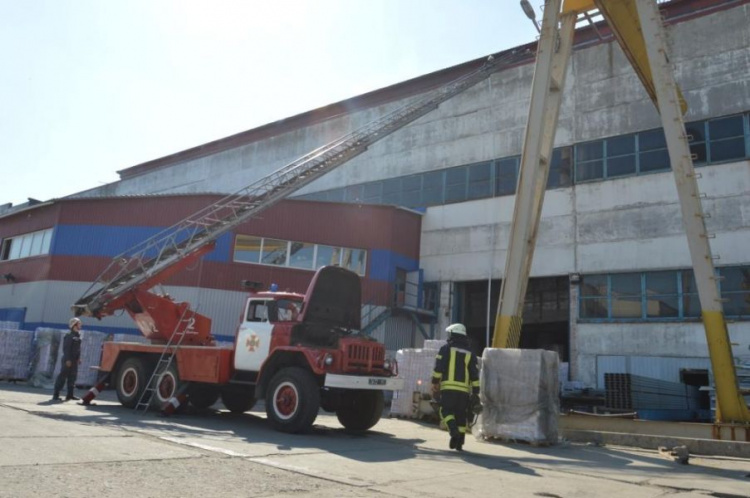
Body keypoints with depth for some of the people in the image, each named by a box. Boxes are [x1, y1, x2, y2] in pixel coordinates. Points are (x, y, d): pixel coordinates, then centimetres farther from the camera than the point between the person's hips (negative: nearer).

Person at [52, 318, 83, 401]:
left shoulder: (78, 335, 14)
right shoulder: (69, 335, -12)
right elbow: (66, 348, -17)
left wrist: (79, 358, 13)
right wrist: (68, 359, -22)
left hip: (75, 360, 9)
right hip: (68, 360, -9)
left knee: (72, 377, 11)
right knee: (62, 377, -7)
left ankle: (70, 394, 17)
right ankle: (56, 395, -3)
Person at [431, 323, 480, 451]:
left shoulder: (446, 349, 4)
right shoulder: (470, 353, 14)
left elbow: (438, 369, -3)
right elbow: (475, 375, 10)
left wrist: (435, 386, 1)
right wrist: (475, 393, 12)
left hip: (448, 388, -3)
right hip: (464, 390, 4)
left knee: (446, 410, 3)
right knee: (461, 415, 12)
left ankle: (453, 430, -22)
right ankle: (459, 442, 12)